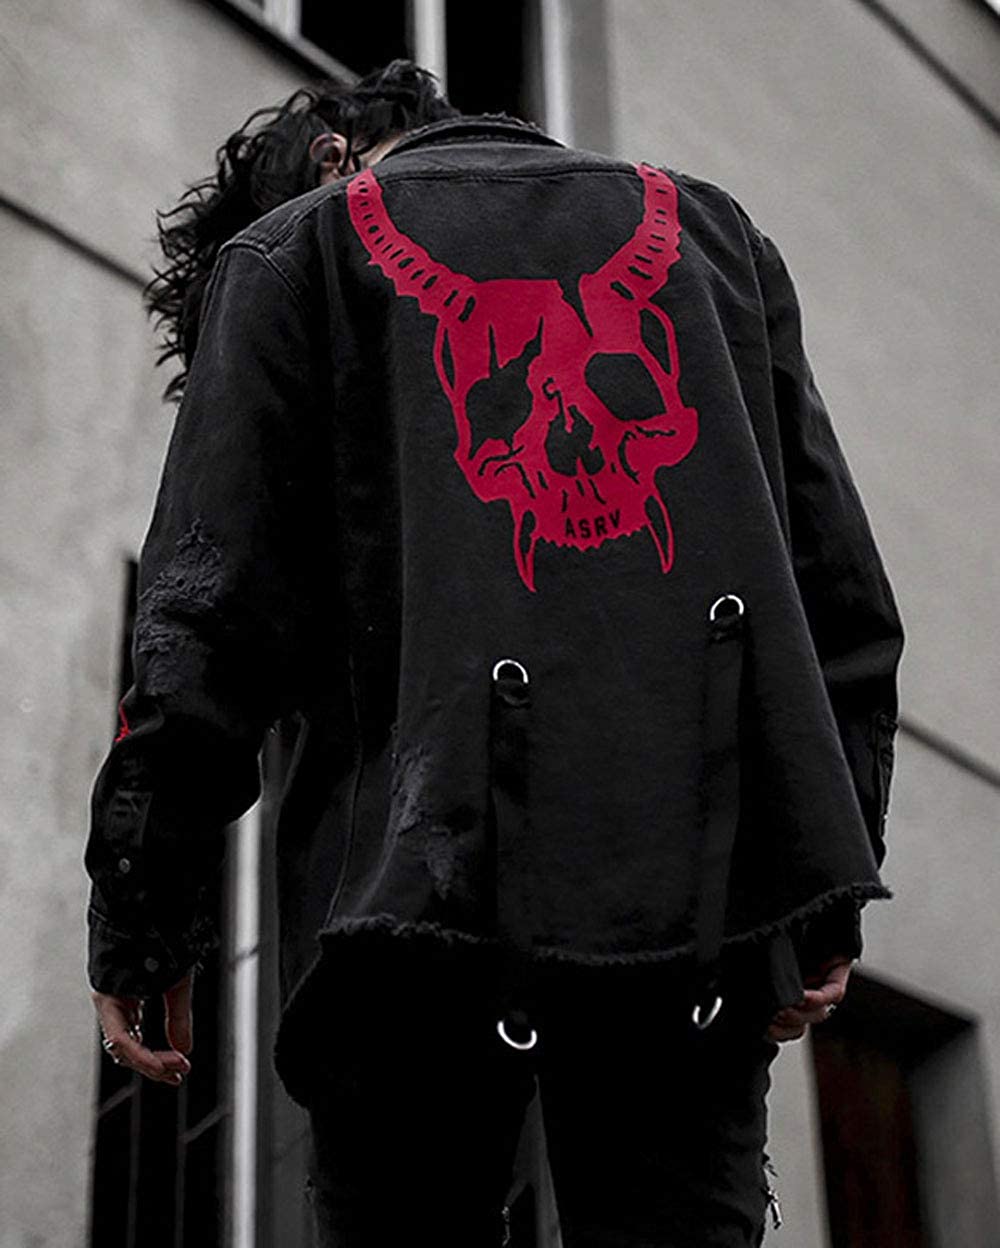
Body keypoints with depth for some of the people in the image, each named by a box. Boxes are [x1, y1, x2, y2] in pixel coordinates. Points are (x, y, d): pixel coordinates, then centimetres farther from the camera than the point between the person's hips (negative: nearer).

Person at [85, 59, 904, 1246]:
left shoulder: (288, 253, 13)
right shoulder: (712, 229, 22)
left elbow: (206, 621, 3)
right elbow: (840, 588, 16)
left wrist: (140, 922, 6)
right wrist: (828, 899, 16)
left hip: (425, 874, -2)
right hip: (704, 887, 3)